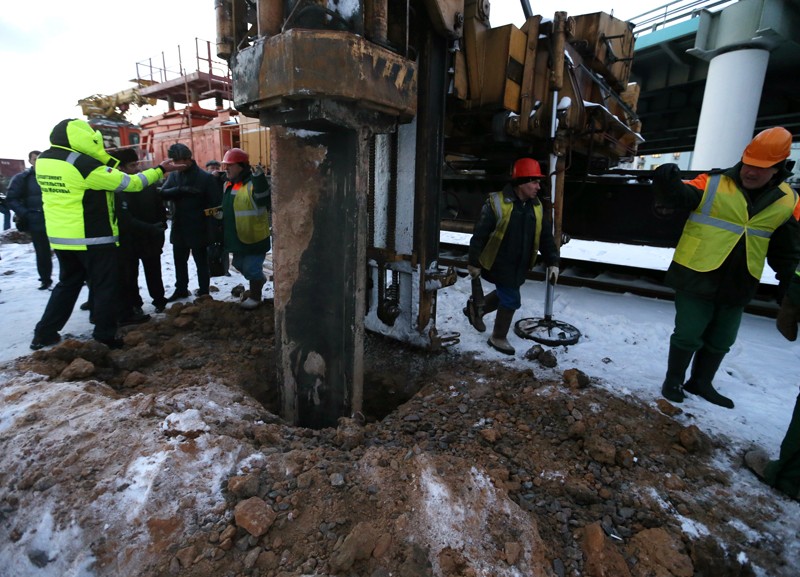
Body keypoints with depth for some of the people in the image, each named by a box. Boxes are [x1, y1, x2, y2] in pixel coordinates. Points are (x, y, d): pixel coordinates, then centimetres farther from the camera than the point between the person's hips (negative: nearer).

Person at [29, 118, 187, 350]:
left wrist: (109, 161, 22)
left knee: (68, 284, 20)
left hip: (61, 238, 8)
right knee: (105, 286, 6)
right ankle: (105, 334, 14)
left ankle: (45, 333, 23)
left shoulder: (43, 160, 5)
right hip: (94, 238, -7)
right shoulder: (86, 165, -18)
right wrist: (161, 170, -3)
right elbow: (129, 182, -12)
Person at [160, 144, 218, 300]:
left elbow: (213, 203, -10)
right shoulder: (174, 176, 8)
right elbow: (163, 193, -5)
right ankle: (181, 289, 32)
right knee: (179, 261, 16)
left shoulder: (205, 177, -8)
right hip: (179, 227, 5)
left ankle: (203, 292, 19)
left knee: (201, 262, 6)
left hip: (198, 228, -5)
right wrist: (182, 189, -23)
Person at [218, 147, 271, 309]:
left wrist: (259, 179, -45)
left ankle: (255, 297, 19)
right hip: (237, 237, 9)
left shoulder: (253, 184, -18)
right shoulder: (229, 184, 11)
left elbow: (263, 199, -36)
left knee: (251, 268, 0)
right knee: (239, 264, 22)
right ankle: (260, 278, 46)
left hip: (254, 237, -9)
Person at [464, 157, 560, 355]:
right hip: (499, 263, -7)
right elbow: (479, 235, -14)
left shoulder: (537, 207, 4)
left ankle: (476, 308, 45)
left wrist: (552, 263, 1)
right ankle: (498, 338, 21)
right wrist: (474, 263, -12)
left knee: (505, 295, 20)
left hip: (520, 266, 7)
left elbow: (546, 238, 9)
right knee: (511, 301, -2)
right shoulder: (496, 203, -17)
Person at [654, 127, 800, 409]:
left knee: (720, 341, 18)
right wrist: (667, 182, -44)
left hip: (737, 287, 5)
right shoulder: (712, 185, -8)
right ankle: (673, 381, 23)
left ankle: (701, 382, 37)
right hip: (696, 279, -5)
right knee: (688, 336, 3)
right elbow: (675, 196, -23)